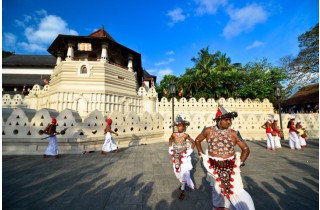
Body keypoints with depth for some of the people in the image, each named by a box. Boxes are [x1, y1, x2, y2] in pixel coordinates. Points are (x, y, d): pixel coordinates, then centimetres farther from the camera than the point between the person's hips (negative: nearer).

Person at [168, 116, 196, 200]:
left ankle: (182, 190, 18)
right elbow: (170, 140, 12)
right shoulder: (174, 134, -8)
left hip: (184, 157, -3)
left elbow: (193, 142, -4)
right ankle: (183, 183, 47)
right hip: (176, 157, 3)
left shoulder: (185, 135, -14)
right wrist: (171, 149, 7)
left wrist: (189, 152, -6)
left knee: (184, 173, -4)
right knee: (178, 173, 17)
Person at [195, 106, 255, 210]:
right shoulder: (209, 131, -11)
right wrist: (201, 154, 2)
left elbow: (246, 149, -1)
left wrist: (240, 162, -7)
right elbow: (197, 140, 4)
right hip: (214, 167, 1)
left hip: (231, 167, 0)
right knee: (217, 190, 18)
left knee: (237, 191, 2)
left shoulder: (233, 133, -10)